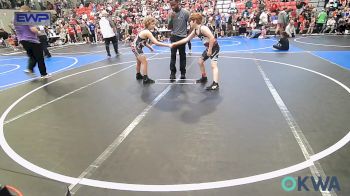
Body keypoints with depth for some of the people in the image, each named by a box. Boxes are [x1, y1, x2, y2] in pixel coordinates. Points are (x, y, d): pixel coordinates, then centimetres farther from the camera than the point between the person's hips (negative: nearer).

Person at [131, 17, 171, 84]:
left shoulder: (145, 30, 4)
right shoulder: (147, 32, -25)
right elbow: (156, 43, -31)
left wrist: (150, 47, 3)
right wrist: (168, 45, -32)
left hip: (135, 46, 10)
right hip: (136, 47, -10)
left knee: (139, 62, 25)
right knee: (144, 62, -6)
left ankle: (138, 75, 42)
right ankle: (145, 79, -2)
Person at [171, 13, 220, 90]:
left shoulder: (203, 28, -24)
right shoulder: (195, 31, 5)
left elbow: (212, 38, -29)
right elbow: (187, 39, 12)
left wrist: (210, 50, -25)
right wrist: (175, 43, 10)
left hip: (214, 47, -10)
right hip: (208, 48, 10)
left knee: (213, 65, -20)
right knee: (200, 62, 20)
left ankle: (215, 84, -25)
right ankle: (204, 78, 35)